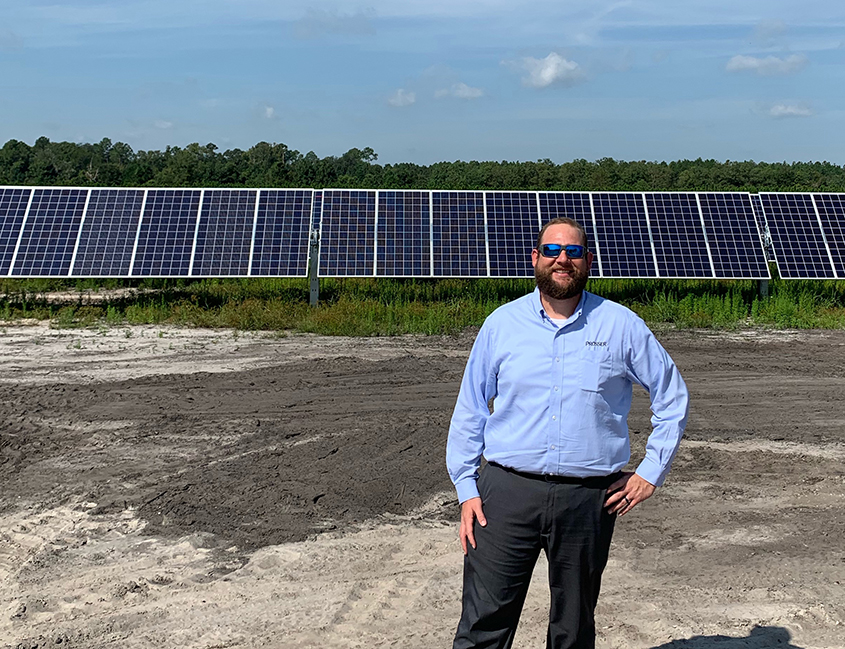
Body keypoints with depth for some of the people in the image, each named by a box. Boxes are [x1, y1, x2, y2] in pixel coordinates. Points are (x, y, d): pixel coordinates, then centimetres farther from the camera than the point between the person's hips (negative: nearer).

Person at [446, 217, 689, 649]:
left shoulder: (621, 326, 2)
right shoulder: (502, 323, 4)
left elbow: (672, 396, 11)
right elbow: (469, 410, 7)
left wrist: (651, 472, 4)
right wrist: (467, 489, 1)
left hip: (589, 499, 1)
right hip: (507, 490, 0)